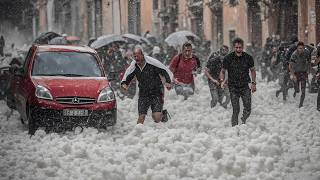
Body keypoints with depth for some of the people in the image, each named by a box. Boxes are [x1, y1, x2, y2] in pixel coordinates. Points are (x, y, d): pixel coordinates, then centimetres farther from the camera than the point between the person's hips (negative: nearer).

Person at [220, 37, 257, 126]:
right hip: (233, 87, -1)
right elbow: (223, 71, 7)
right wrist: (222, 80, -12)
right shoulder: (228, 58, -6)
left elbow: (252, 70, 14)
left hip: (245, 86, 1)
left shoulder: (248, 58, -2)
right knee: (235, 110, -5)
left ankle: (243, 121, 23)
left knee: (248, 109, -5)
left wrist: (253, 83, 8)